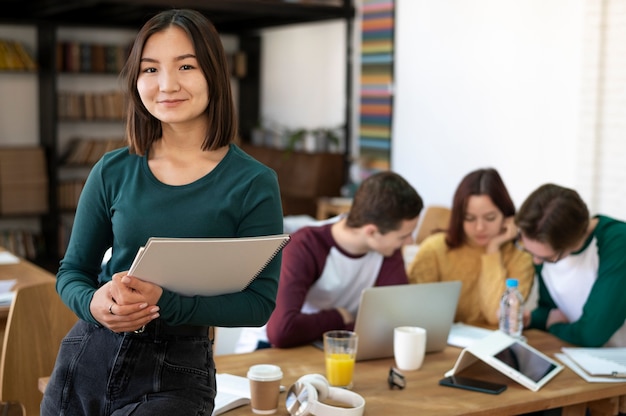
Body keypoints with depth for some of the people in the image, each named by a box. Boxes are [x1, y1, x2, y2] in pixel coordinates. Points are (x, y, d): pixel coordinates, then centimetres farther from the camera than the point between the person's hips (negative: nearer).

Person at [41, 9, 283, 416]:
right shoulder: (113, 172, 1)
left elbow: (260, 301, -8)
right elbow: (73, 270, 9)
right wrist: (93, 302, -14)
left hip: (177, 373, -3)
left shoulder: (253, 183, -8)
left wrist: (165, 302, -21)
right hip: (89, 356, 4)